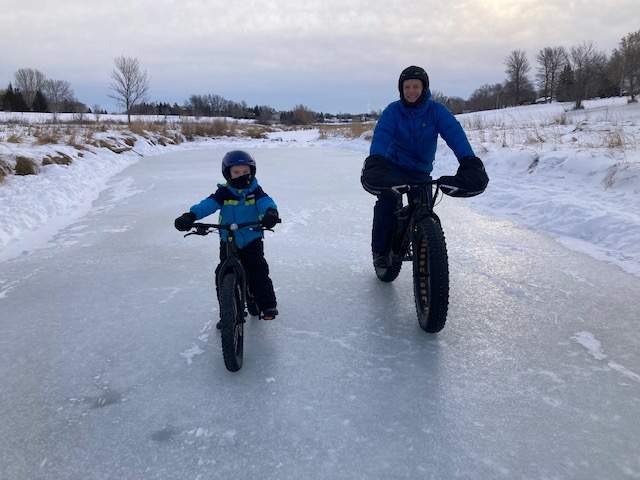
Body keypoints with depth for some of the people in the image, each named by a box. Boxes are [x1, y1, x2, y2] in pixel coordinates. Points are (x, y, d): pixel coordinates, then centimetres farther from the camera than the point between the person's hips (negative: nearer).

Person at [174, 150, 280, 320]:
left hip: (252, 241, -1)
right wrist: (191, 215, -36)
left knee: (258, 272, -9)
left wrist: (270, 212, -46)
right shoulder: (224, 192, -4)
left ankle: (267, 305, 7)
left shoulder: (255, 191, -3)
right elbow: (208, 204, -18)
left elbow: (265, 201, -21)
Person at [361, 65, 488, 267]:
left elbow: (454, 133, -25)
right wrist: (375, 159, -47)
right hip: (394, 166, -1)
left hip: (421, 171, 2)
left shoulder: (436, 110, -11)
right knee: (387, 202, -24)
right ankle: (380, 251, -9)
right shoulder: (393, 110, -12)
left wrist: (469, 160, -43)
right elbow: (381, 134, -27)